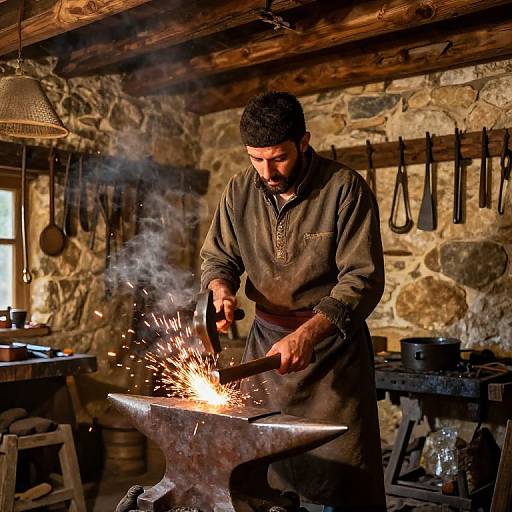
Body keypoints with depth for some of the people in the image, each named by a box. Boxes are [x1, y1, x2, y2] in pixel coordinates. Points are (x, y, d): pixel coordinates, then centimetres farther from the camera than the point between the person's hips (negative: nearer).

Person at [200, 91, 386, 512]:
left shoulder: (346, 189, -14)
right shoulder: (240, 191, 0)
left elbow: (363, 279, -16)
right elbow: (217, 258, 11)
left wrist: (308, 334, -27)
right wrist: (222, 290, -12)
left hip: (333, 340, -3)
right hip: (266, 339, 4)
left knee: (345, 475, -2)